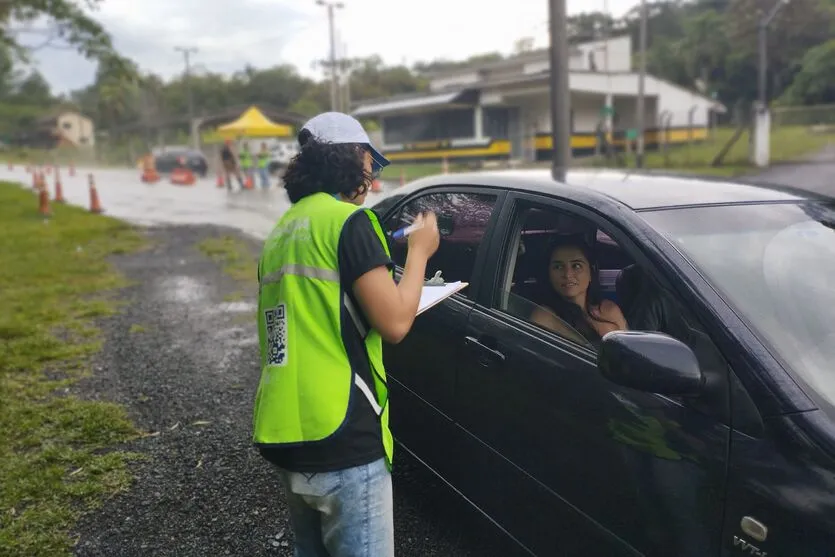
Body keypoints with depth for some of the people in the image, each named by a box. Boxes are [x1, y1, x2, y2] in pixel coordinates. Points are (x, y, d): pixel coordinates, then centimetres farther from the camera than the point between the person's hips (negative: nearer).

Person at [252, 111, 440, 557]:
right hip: (340, 438, -8)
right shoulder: (348, 219, -10)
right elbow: (395, 324, -13)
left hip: (284, 435, 9)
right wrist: (419, 251, 1)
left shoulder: (282, 230, 16)